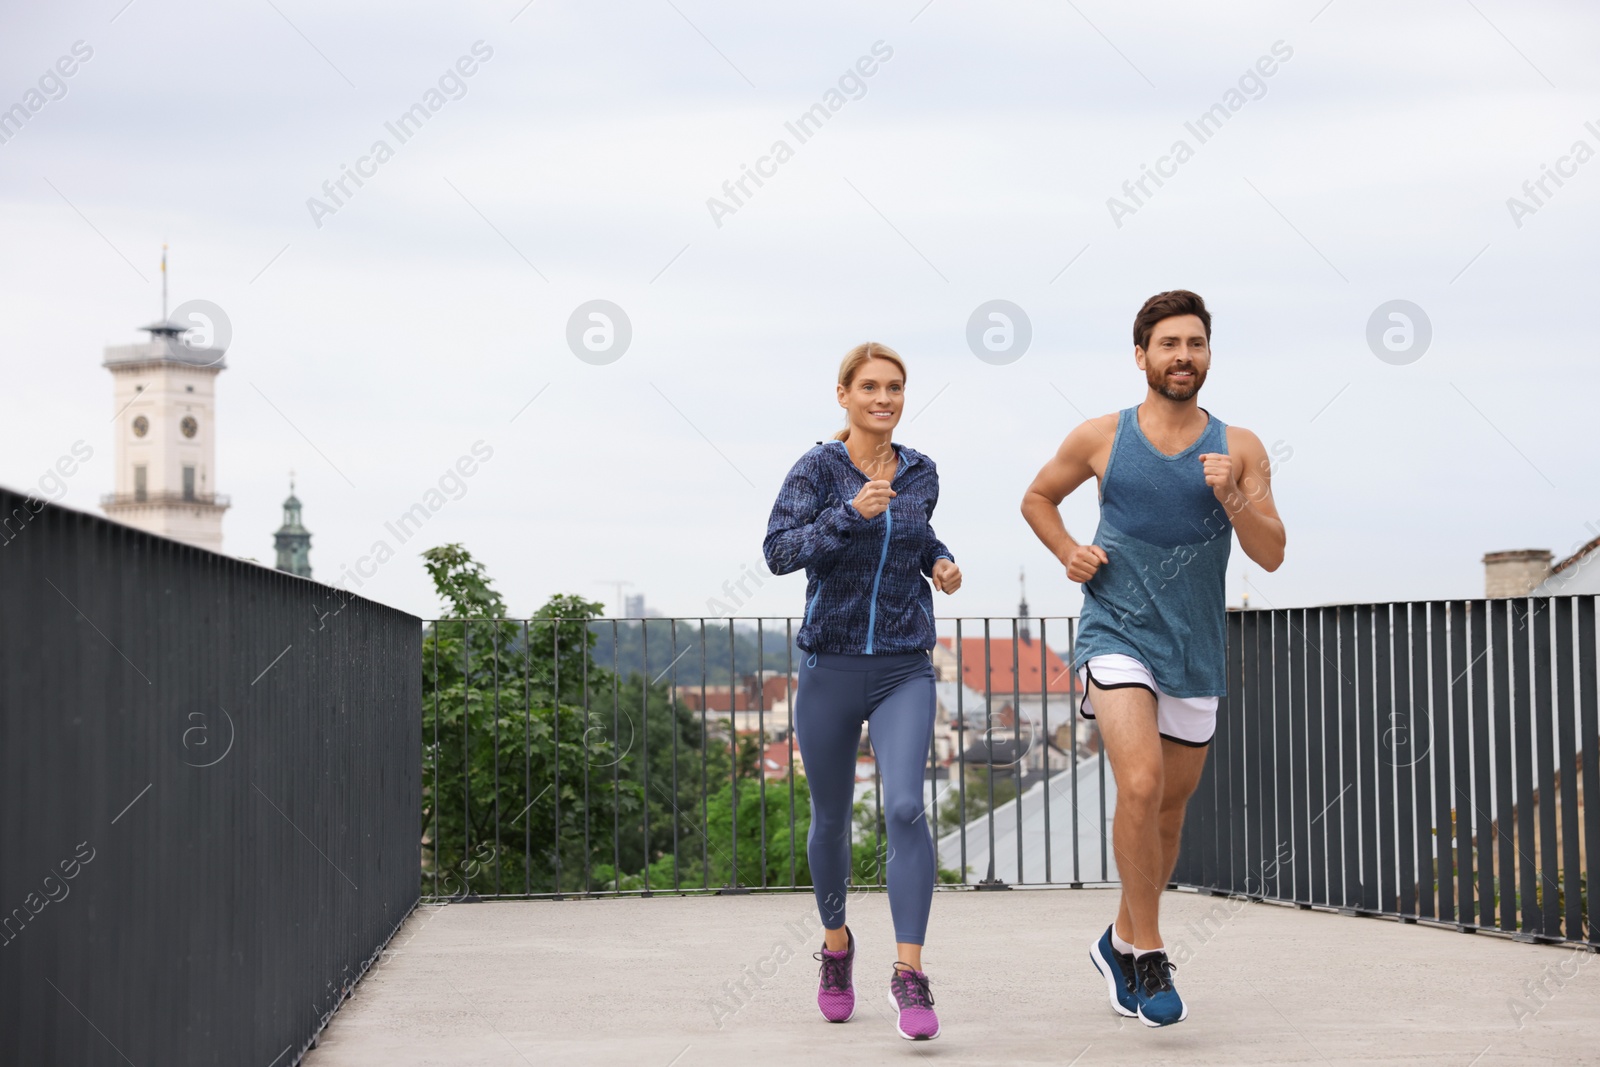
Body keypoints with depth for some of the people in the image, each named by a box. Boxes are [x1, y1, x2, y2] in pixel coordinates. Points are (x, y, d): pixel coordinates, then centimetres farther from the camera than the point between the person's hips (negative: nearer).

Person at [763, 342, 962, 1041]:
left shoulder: (921, 474, 7)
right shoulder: (818, 470, -4)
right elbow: (778, 551, -16)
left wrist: (940, 561, 8)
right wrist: (849, 514, -27)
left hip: (905, 670, 1)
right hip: (831, 668, -1)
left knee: (905, 806, -18)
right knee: (831, 818, 12)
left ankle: (909, 975, -18)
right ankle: (836, 942, 37)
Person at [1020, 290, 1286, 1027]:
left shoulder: (1239, 449, 1)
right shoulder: (1101, 438, -1)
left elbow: (1271, 554, -3)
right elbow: (1037, 498, 16)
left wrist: (1233, 497, -20)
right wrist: (1068, 553, -2)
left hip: (1195, 653, 3)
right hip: (1117, 636, -3)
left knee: (1170, 808, 13)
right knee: (1140, 785, -23)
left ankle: (1122, 941, 34)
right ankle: (1149, 955, -10)